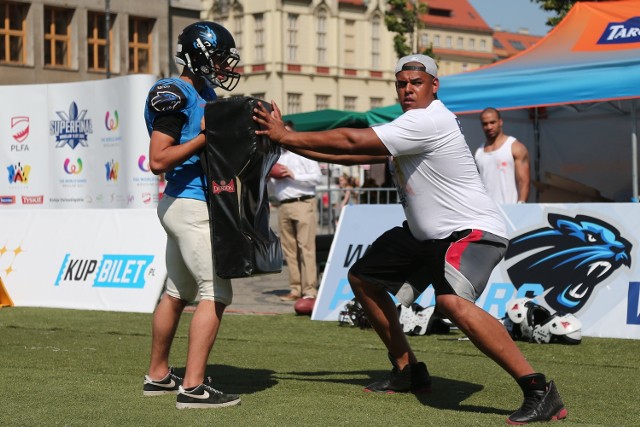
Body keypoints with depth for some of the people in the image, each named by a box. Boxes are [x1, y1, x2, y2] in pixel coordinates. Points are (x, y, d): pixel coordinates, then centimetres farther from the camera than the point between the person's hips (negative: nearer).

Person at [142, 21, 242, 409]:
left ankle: (158, 376, 28)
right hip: (191, 206, -10)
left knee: (177, 293, 17)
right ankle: (193, 388, -11)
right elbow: (158, 161, -19)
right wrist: (204, 137, -21)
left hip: (185, 206, 10)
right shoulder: (175, 96, -14)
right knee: (216, 293, -11)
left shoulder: (206, 94, 13)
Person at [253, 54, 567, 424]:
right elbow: (355, 154, 13)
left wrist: (286, 136, -13)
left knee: (452, 301, -36)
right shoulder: (409, 125, 10)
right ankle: (408, 372, 29)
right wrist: (290, 142, 5)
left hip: (474, 230, -11)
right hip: (424, 233, 11)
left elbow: (351, 141, -21)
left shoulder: (429, 120, -20)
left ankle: (539, 390, -28)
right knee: (364, 278, 17)